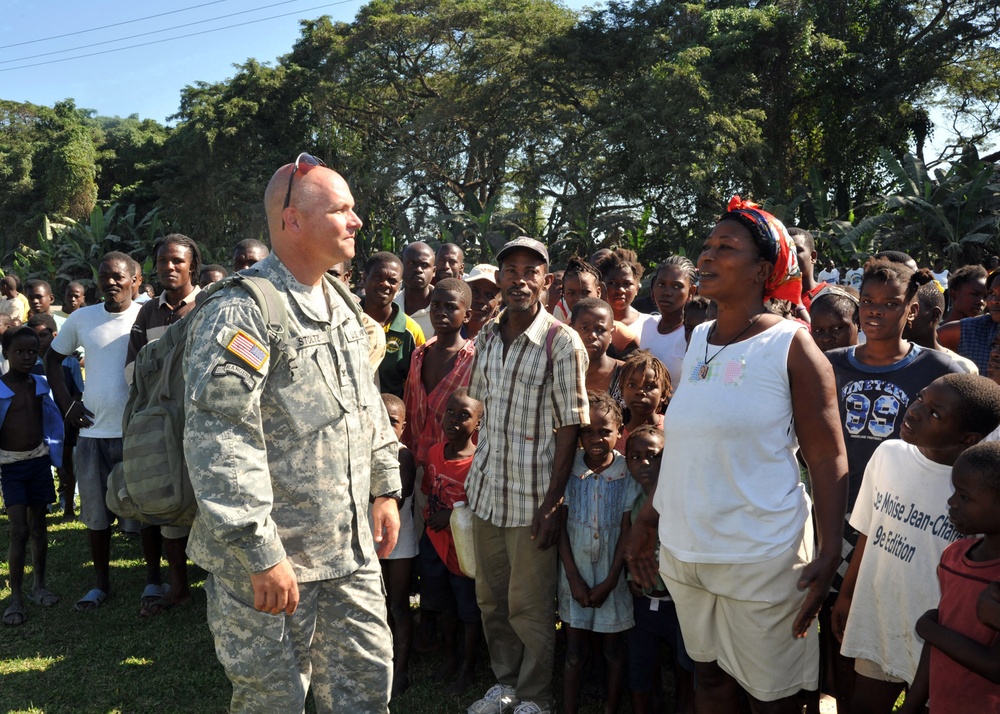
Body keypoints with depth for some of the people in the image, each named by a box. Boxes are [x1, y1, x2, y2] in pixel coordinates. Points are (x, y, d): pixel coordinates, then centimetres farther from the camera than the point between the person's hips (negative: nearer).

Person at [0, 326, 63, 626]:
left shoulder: (40, 384, 2)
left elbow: (53, 422, 9)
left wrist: (58, 459, 7)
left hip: (38, 461, 5)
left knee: (38, 526, 13)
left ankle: (38, 585, 26)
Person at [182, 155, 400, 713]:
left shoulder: (343, 305, 10)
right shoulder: (242, 313, -19)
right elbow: (221, 446, -23)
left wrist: (386, 490, 16)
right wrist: (262, 556, -22)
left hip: (350, 549, 7)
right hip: (271, 560, -7)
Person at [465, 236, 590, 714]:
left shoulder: (563, 343, -11)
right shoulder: (486, 339, 6)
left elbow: (570, 427, -11)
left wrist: (552, 503, -14)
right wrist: (473, 476, 11)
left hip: (532, 497, -5)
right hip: (486, 490, 6)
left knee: (529, 607, 6)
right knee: (490, 599, 17)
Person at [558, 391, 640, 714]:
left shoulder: (628, 473, -8)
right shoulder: (568, 469, -6)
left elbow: (627, 532, -6)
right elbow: (560, 526, -3)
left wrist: (609, 581, -8)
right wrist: (574, 578, -7)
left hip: (612, 576, -1)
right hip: (575, 574, 1)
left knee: (614, 653, 11)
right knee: (574, 654, 10)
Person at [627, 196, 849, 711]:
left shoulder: (791, 346, -9)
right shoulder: (698, 339, 8)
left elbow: (828, 458, -10)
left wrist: (829, 555, -17)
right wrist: (648, 518, 14)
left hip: (760, 558, -5)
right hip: (684, 548, 6)